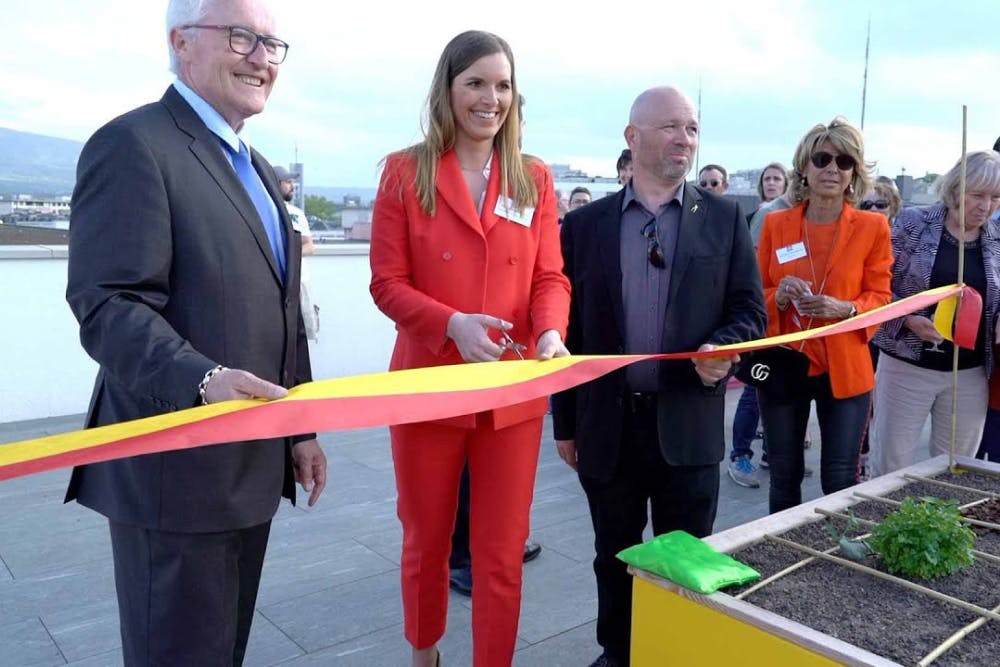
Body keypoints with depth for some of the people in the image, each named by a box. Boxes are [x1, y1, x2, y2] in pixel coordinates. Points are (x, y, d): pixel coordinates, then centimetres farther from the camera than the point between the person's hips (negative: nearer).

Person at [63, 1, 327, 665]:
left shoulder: (259, 170, 18)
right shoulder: (133, 144, -11)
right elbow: (109, 305, -21)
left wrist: (301, 429, 17)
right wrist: (203, 380, -37)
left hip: (254, 463, 9)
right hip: (178, 471, -8)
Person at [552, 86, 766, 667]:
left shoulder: (725, 218, 2)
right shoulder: (585, 224, 2)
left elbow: (750, 311, 4)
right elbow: (569, 329, 4)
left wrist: (722, 349, -20)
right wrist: (566, 422, 5)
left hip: (688, 422, 0)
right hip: (607, 424, 1)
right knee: (614, 559, 16)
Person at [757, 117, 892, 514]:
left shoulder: (872, 227, -1)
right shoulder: (775, 224, 1)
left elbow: (880, 296, 3)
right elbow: (756, 294, 7)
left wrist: (845, 309, -17)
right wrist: (780, 296, -15)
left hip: (845, 369, -1)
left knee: (840, 481, 2)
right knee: (784, 477, 11)